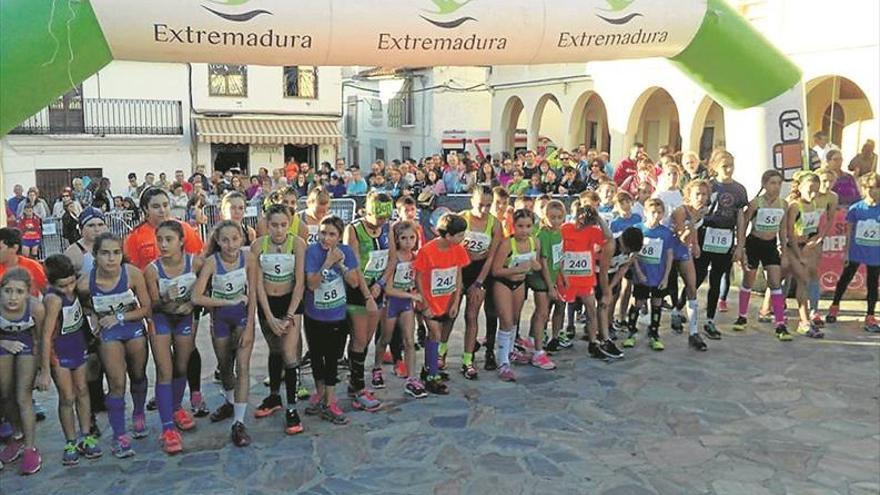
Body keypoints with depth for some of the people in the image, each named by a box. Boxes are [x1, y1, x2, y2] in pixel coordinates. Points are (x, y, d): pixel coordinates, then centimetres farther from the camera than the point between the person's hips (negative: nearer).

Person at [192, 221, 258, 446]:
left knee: (242, 367, -10)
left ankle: (239, 423, -7)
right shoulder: (212, 262, -20)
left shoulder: (248, 259, -16)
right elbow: (196, 297, -27)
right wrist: (230, 301, -23)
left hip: (243, 316, -1)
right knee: (224, 366, 18)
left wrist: (249, 328, -14)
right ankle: (230, 403, 46)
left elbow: (252, 296, -11)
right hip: (220, 317, 1)